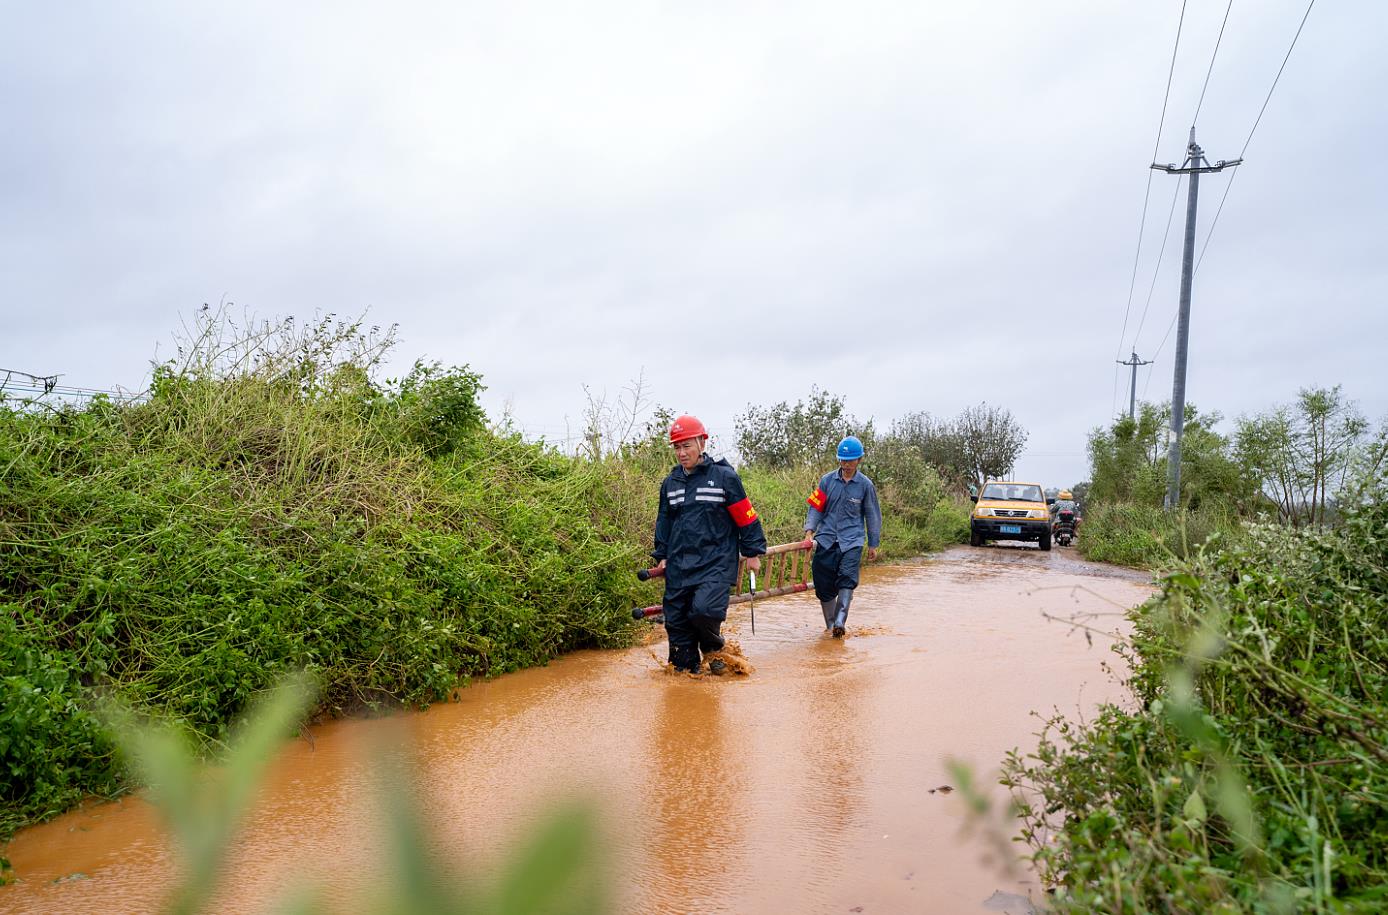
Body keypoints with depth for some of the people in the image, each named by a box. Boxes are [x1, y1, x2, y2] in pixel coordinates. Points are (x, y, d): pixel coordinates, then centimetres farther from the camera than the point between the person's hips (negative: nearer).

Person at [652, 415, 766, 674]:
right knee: (675, 620, 4)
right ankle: (683, 670, 20)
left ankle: (714, 649, 6)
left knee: (703, 610, -24)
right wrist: (662, 555, 20)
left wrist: (753, 553, 2)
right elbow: (664, 521, 23)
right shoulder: (670, 483, 12)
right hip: (679, 565, 5)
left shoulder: (724, 477, -4)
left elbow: (746, 516, 0)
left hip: (716, 562, -5)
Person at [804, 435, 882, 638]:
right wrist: (810, 530, -8)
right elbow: (815, 507, 7)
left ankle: (840, 623, -23)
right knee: (824, 585, 2)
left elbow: (872, 515, 11)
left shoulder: (865, 485, 3)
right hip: (826, 539, 2)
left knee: (847, 580, -22)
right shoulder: (827, 480, 4)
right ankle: (830, 624, 18)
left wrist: (873, 545, 14)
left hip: (852, 541, -2)